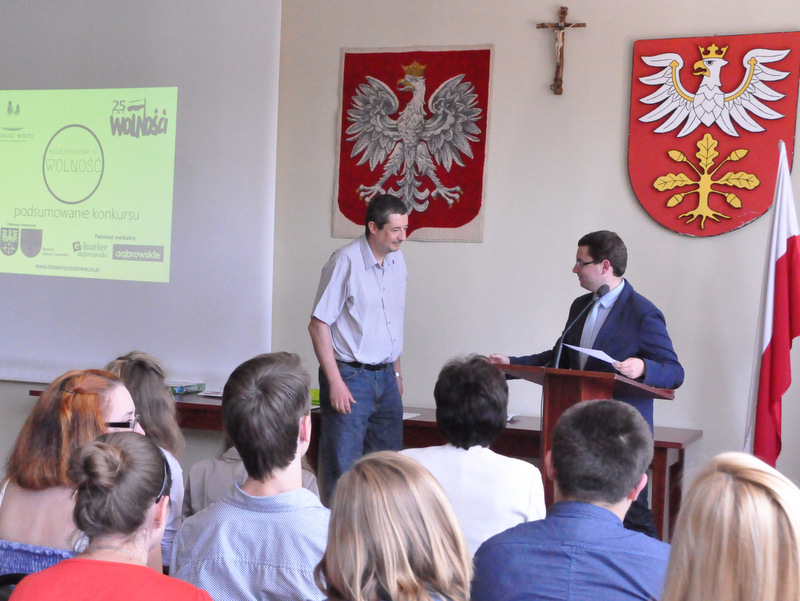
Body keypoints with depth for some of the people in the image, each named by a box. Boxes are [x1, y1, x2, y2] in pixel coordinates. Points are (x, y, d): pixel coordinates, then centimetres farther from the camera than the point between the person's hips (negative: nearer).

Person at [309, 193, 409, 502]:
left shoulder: (397, 260, 9)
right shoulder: (346, 261, -13)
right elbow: (318, 325, -14)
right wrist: (335, 382, -17)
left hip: (385, 377, 7)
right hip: (350, 376, -7)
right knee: (343, 467, -4)